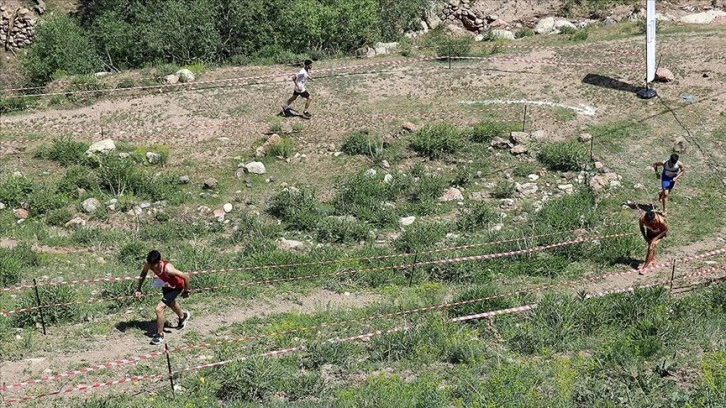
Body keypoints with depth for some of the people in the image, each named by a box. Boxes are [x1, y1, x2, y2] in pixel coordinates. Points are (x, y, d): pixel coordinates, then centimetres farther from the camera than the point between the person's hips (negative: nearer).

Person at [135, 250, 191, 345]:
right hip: (166, 285, 7)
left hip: (176, 287, -7)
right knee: (170, 303, 34)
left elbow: (186, 276, -33)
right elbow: (143, 274, -4)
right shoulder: (149, 264, -28)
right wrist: (139, 288, -6)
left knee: (159, 309, -15)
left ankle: (160, 335, 5)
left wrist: (186, 291, -20)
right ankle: (183, 316, 66)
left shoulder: (168, 269, -45)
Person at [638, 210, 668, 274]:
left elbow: (665, 230, -20)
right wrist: (645, 237, -12)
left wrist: (656, 238, -23)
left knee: (651, 248, -15)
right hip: (650, 232, 4)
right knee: (650, 245, 22)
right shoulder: (642, 219, -34)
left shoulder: (660, 221, -42)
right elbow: (642, 227, -9)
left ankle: (644, 267, -7)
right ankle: (652, 259, 52)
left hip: (659, 233, -4)